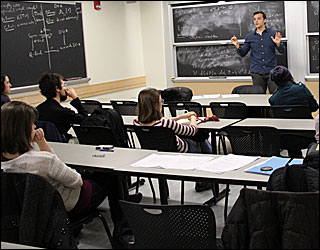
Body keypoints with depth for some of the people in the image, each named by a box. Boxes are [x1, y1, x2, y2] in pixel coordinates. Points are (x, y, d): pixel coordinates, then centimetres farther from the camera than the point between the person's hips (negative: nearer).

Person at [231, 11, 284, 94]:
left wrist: (278, 44, -18)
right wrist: (237, 45, -8)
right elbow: (243, 53, 10)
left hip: (271, 71, -1)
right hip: (256, 73, 2)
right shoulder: (250, 37, 9)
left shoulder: (273, 34, 4)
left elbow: (282, 51, 3)